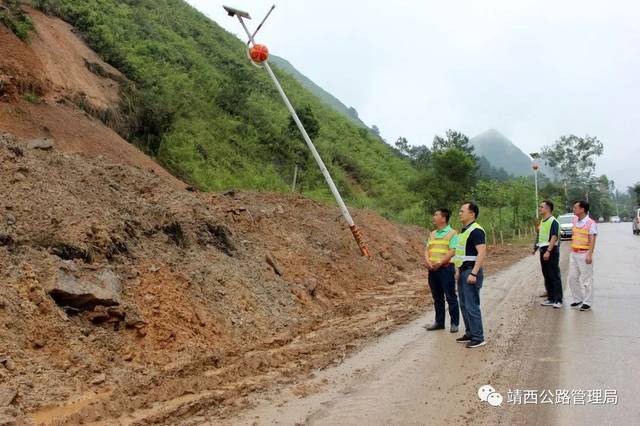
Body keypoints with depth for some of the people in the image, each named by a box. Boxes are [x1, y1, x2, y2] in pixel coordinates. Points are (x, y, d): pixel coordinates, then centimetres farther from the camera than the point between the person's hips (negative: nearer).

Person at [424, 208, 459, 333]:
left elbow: (452, 251, -14)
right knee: (437, 297, 13)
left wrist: (439, 263, -20)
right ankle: (439, 322, 22)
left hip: (446, 268, -7)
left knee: (450, 297, 0)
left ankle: (455, 323, 8)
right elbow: (427, 250, 12)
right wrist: (428, 261, -8)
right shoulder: (432, 234, 16)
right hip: (432, 269, 7)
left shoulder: (452, 233, -5)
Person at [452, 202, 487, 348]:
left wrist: (473, 273, -26)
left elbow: (482, 253, -22)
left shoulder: (476, 231, -15)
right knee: (464, 305, 14)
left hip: (471, 272, -10)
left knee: (472, 306, -7)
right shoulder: (465, 230, 15)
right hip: (463, 271, 10)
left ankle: (478, 338, 0)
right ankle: (470, 333, 23)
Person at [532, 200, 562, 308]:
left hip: (551, 250, -9)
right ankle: (551, 298, 19)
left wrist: (548, 251, -26)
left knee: (554, 276, -3)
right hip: (543, 250, 9)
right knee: (547, 276, 12)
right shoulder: (542, 221, 14)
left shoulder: (553, 221, -13)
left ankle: (558, 300, 3)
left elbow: (554, 237, -20)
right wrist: (536, 248, 17)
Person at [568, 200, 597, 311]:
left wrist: (590, 254, -24)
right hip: (574, 253, 8)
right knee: (572, 278, 11)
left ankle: (587, 303, 7)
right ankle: (577, 299, 24)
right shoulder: (575, 220, 10)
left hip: (584, 254, -8)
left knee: (586, 279, -1)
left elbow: (592, 240, -16)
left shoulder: (591, 223, -11)